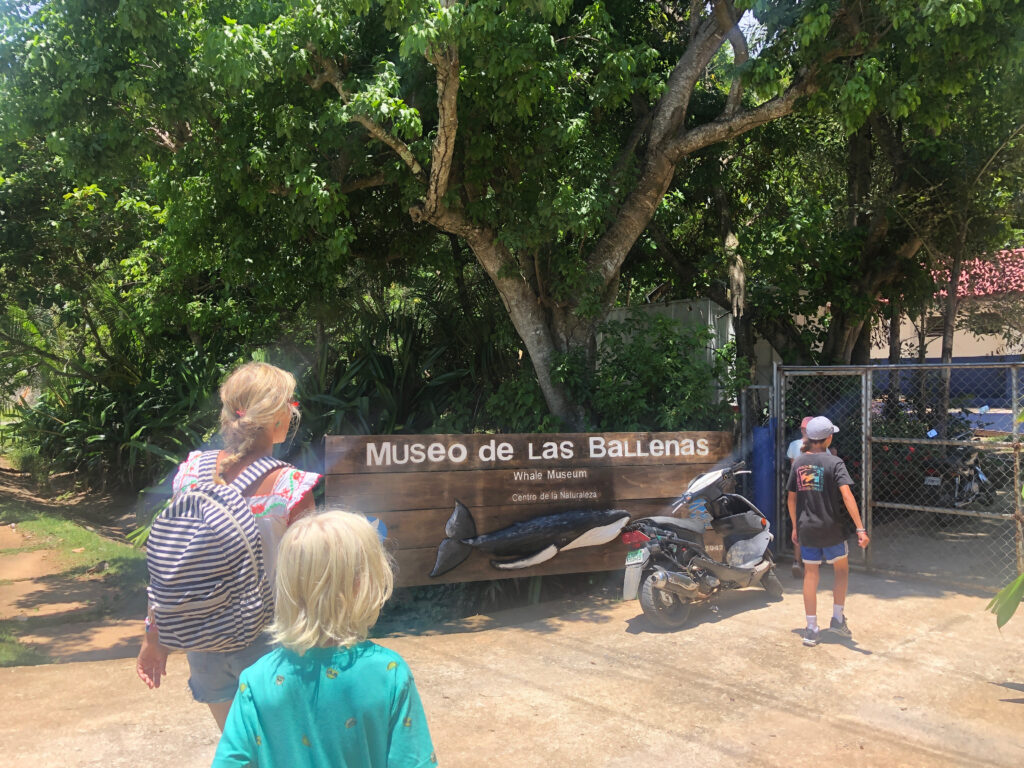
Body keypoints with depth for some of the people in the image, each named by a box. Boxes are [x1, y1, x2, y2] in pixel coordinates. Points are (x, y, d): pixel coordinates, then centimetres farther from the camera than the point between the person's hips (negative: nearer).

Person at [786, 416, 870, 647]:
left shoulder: (799, 462, 3)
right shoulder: (834, 462, -11)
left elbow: (791, 498, 7)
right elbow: (847, 495, -22)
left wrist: (795, 527, 17)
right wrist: (860, 529, -23)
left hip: (806, 529, 4)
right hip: (831, 529, -3)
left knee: (810, 575, 10)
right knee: (842, 569, 19)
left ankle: (812, 628, 14)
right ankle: (837, 618, 18)